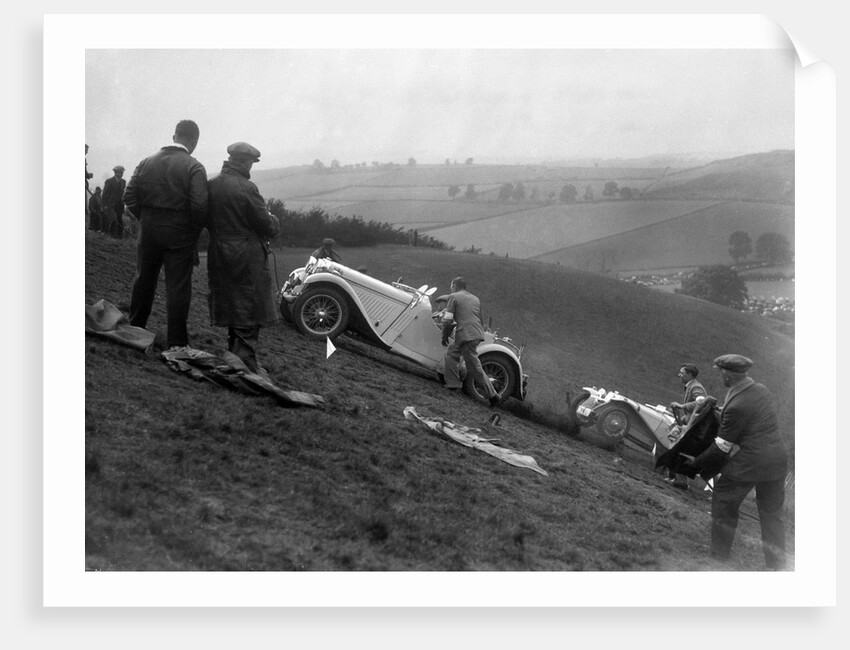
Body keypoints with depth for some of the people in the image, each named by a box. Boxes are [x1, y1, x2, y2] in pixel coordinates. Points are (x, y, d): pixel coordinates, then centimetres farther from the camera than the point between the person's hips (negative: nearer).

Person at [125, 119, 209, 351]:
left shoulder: (147, 162, 2)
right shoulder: (194, 168, -12)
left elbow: (129, 197, -1)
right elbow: (199, 205, -20)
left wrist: (145, 219, 9)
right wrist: (196, 229, -4)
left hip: (148, 232, 4)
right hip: (180, 236, -4)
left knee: (144, 281, 18)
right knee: (178, 288, 3)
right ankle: (176, 343, 6)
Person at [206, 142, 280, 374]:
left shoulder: (211, 185, 3)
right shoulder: (246, 188, -18)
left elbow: (206, 220, 12)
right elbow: (267, 225, -14)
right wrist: (274, 221, 7)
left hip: (219, 254, 7)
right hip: (247, 256, -7)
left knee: (231, 306, 17)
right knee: (251, 309, 0)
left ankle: (234, 353, 25)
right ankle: (246, 359, -2)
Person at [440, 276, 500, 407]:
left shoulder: (453, 297, 2)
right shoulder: (475, 299, 22)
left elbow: (448, 320, -5)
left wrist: (444, 337, 7)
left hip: (466, 335, -7)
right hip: (478, 333, 7)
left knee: (475, 367, 2)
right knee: (451, 353, 19)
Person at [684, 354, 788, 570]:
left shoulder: (736, 406, -20)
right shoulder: (762, 391, 4)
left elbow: (721, 447, -14)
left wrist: (695, 463, -3)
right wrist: (722, 412, 24)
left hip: (747, 463, -8)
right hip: (778, 460, 8)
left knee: (723, 503, 11)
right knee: (771, 514, 16)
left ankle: (720, 556, 15)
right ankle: (777, 565, 20)